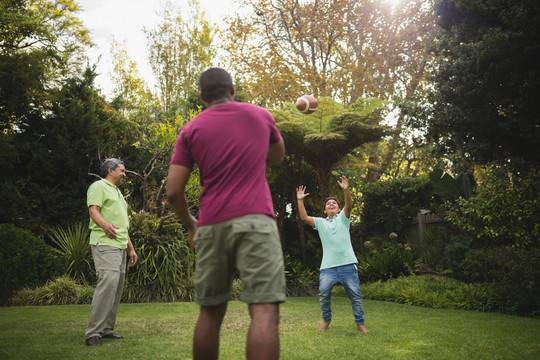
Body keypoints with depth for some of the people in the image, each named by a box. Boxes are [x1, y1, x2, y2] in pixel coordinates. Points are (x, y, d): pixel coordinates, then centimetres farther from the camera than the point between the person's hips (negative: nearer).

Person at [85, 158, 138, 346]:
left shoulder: (117, 192, 28)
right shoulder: (99, 186, 1)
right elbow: (93, 211, -14)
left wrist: (130, 248, 25)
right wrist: (105, 225, -35)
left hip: (120, 246, 10)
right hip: (105, 244, -9)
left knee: (117, 288, 6)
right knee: (108, 282, -20)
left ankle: (106, 329, 12)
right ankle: (93, 332, -18)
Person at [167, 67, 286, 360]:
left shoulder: (191, 130, 11)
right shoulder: (260, 115, 12)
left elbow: (173, 190, 4)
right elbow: (278, 157, 31)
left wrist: (190, 224, 18)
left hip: (211, 225, 3)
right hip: (254, 220, -2)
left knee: (210, 312, 13)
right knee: (264, 311, -9)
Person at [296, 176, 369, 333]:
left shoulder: (343, 218, 12)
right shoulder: (320, 222, 15)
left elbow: (348, 205, -7)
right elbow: (304, 217, 2)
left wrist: (346, 190, -24)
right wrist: (300, 201, -6)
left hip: (348, 264, -1)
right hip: (328, 267, 1)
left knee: (355, 295, 0)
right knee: (323, 294, -9)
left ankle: (360, 323, 14)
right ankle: (326, 320, 13)